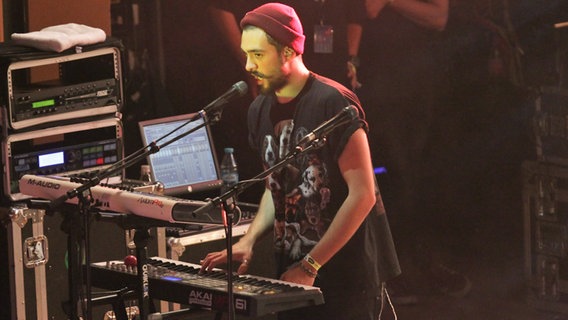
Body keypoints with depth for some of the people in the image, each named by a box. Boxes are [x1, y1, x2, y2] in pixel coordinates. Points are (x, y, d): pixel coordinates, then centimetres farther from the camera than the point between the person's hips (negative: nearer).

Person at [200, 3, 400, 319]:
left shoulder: (334, 103, -14)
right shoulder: (261, 110, 8)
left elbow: (363, 194, -17)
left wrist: (310, 266, -17)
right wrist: (250, 239, 2)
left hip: (346, 274, -7)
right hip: (293, 274, 7)